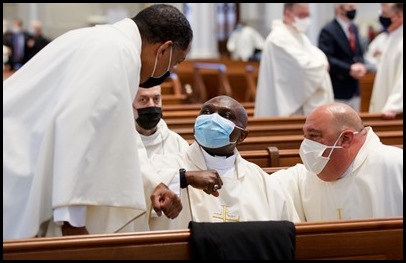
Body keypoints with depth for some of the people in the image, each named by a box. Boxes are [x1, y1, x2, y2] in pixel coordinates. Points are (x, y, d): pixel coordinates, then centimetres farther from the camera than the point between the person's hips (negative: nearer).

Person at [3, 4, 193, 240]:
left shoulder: (105, 43, 15)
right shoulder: (119, 53, -14)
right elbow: (78, 128, -25)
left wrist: (152, 184, 21)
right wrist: (72, 217, -25)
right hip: (18, 189, -9)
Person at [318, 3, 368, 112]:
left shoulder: (354, 28, 14)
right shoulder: (328, 31, -12)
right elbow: (326, 59, -20)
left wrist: (360, 65, -3)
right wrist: (349, 69, -22)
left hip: (354, 90, 8)